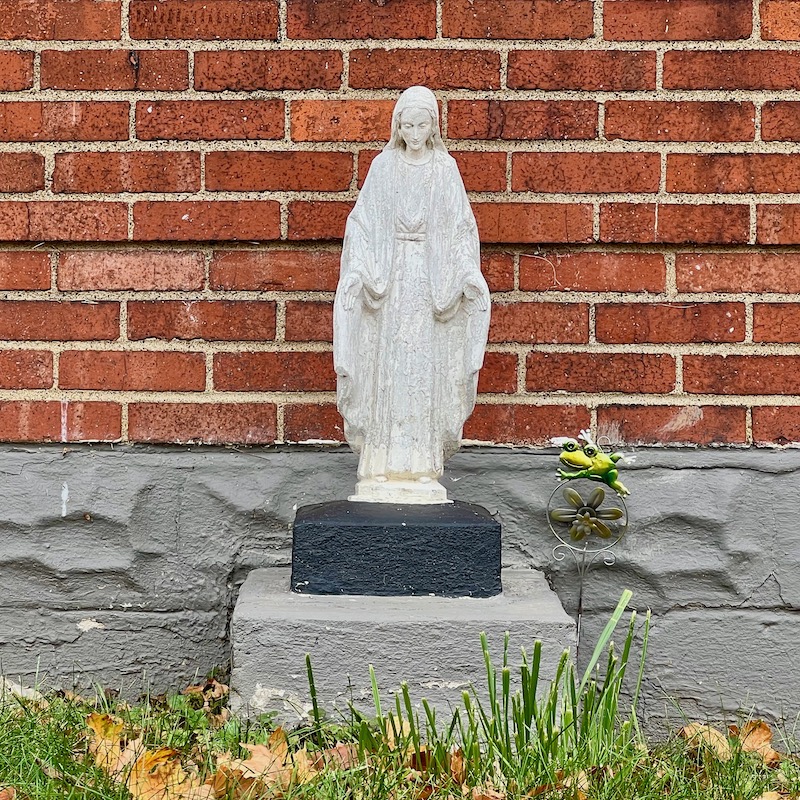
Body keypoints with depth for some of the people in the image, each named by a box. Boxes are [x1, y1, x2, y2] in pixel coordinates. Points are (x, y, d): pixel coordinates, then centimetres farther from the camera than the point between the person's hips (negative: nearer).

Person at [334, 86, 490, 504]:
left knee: (426, 367, 0)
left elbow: (461, 225, 7)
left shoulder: (445, 168, 6)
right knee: (387, 365, -2)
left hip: (431, 276, 0)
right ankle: (383, 465, 3)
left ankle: (422, 463, 6)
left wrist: (467, 272, -4)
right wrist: (359, 267, -7)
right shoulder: (383, 166, 5)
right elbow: (363, 221, 4)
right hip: (389, 275, 0)